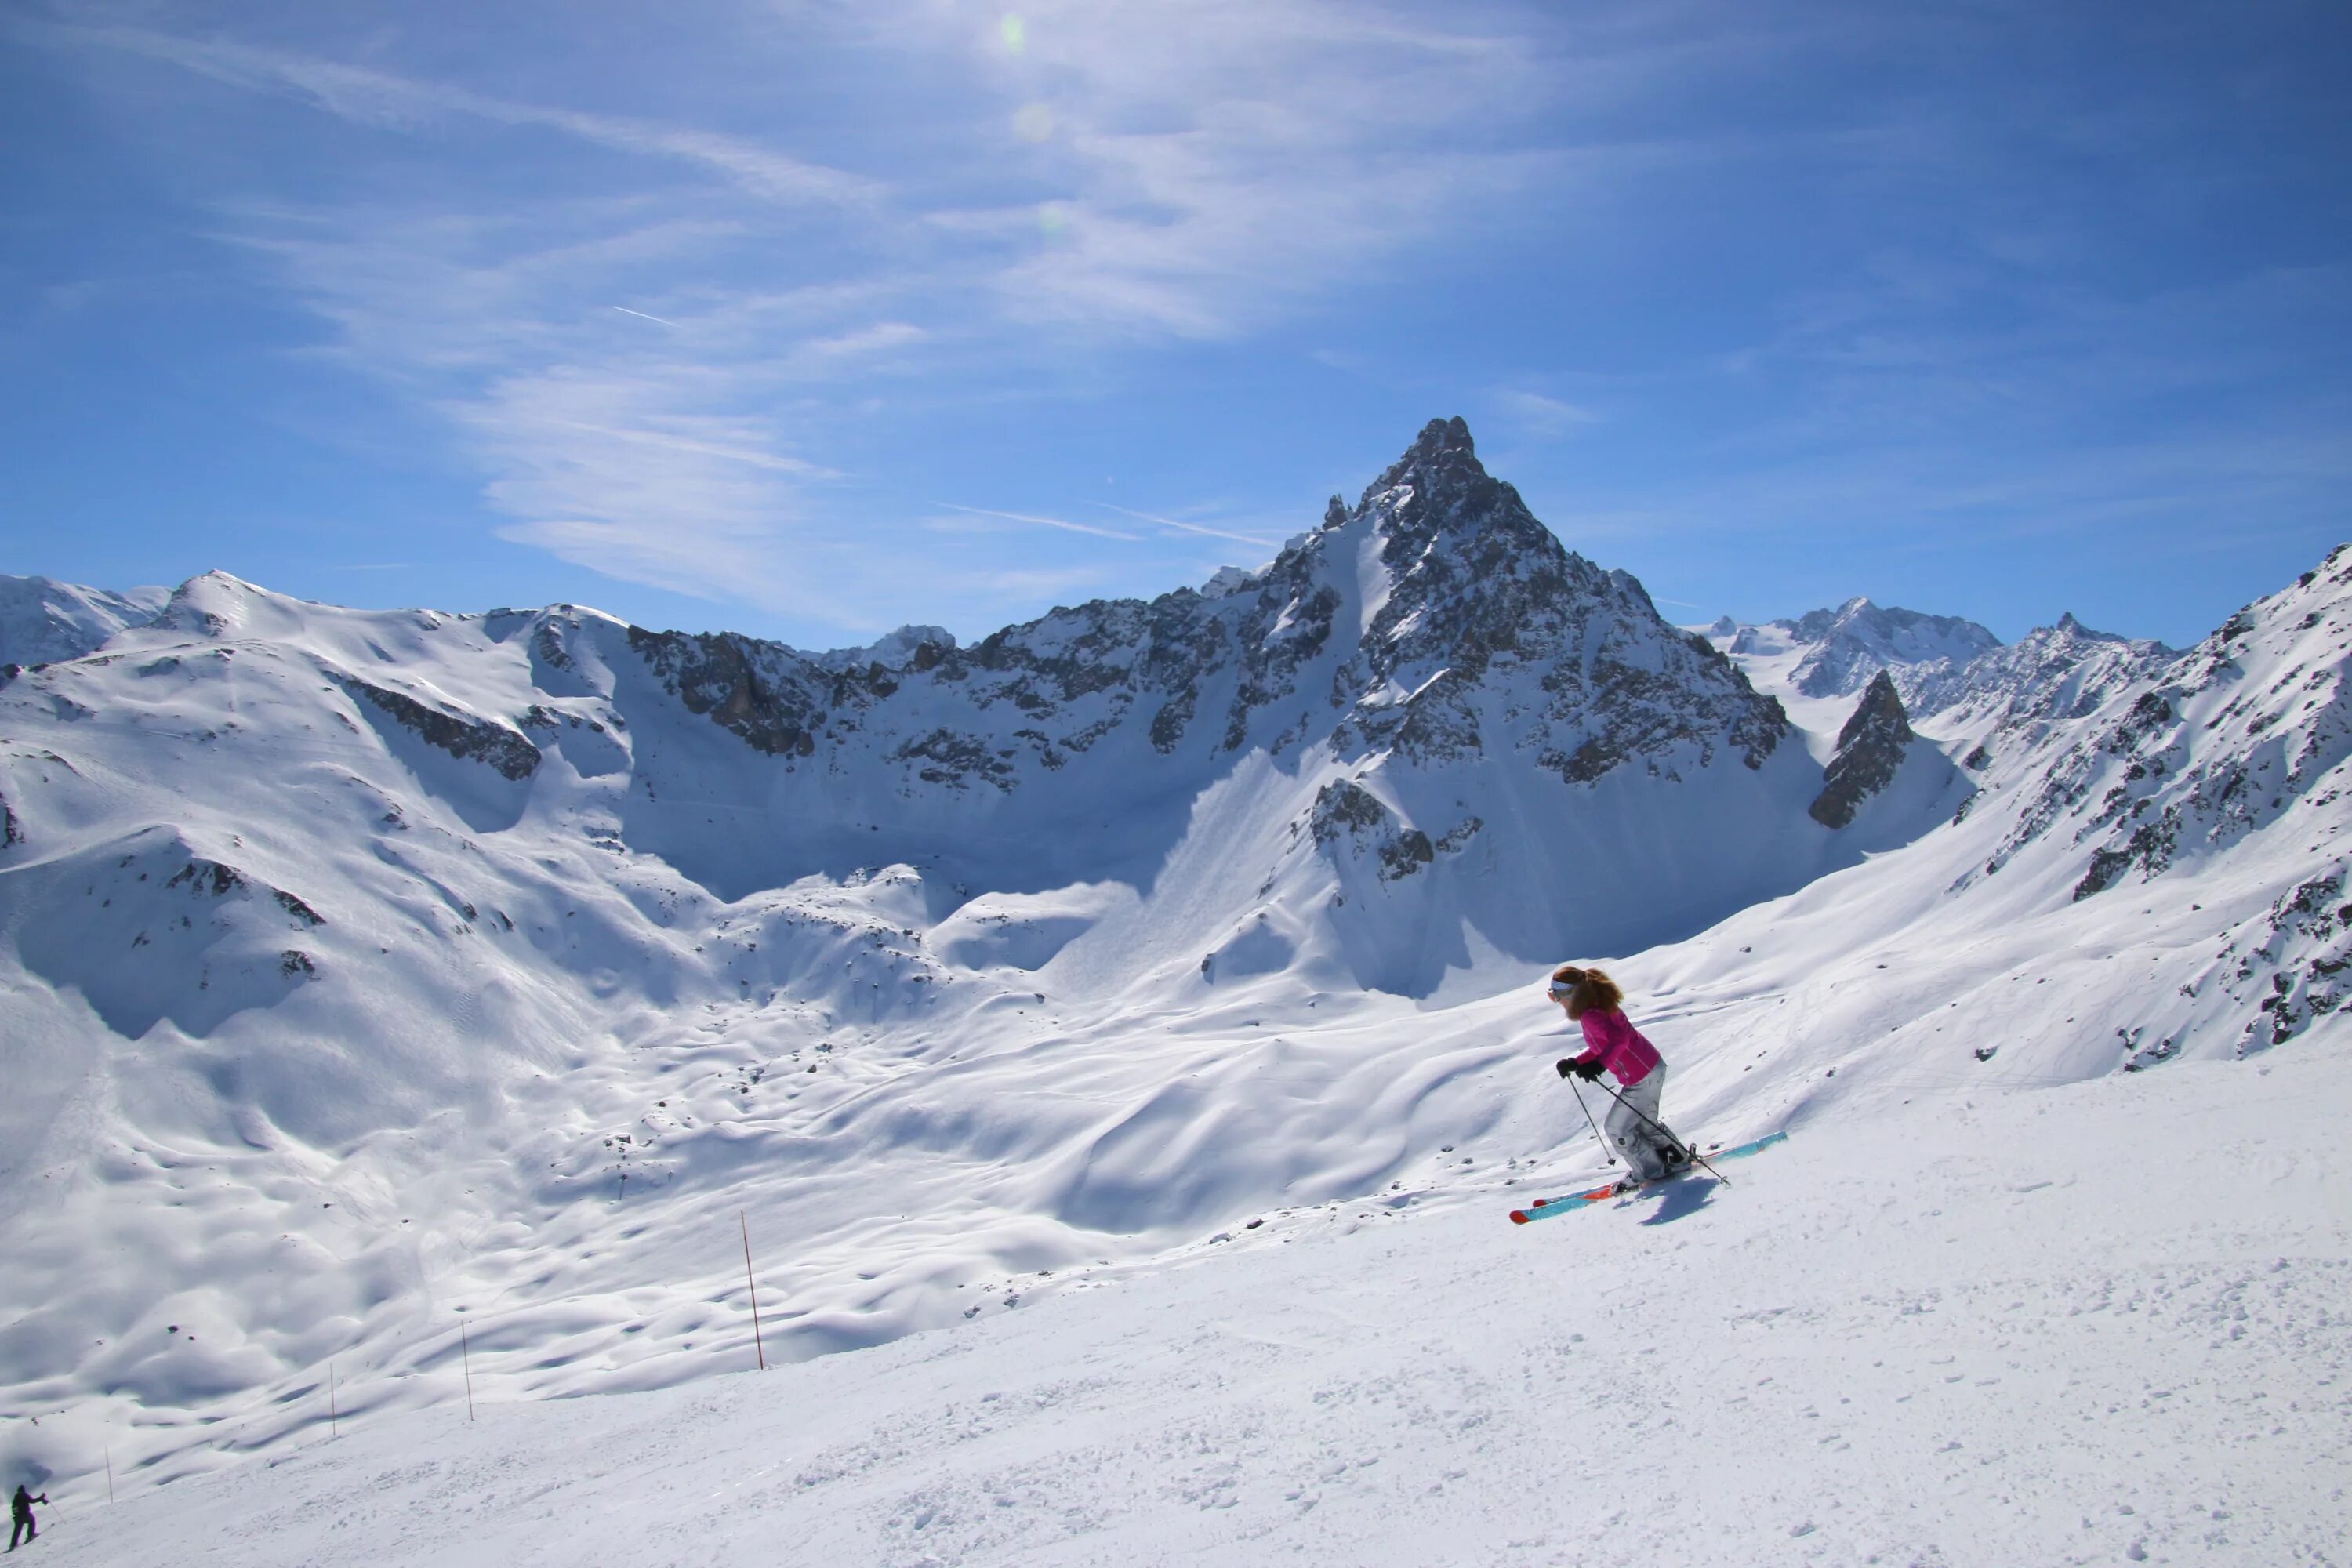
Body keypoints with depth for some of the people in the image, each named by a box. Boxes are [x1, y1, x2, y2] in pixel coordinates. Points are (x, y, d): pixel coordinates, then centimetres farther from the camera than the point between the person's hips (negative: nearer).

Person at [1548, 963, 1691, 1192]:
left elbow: (1619, 1039, -37)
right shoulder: (1598, 1007, 9)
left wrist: (1598, 1065, -47)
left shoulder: (1591, 1016, -23)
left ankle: (1651, 1172, 18)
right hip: (1652, 1068, 10)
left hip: (1641, 1077, -10)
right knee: (1643, 1123, 25)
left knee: (1617, 1129, 5)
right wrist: (1575, 1063, 11)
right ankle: (1677, 1157, 38)